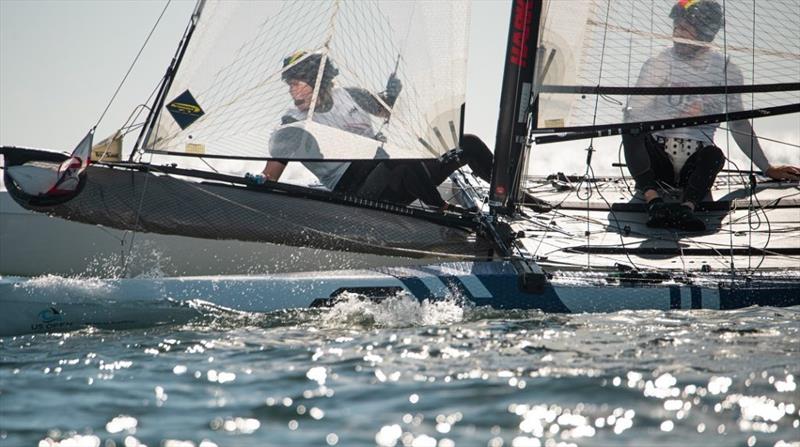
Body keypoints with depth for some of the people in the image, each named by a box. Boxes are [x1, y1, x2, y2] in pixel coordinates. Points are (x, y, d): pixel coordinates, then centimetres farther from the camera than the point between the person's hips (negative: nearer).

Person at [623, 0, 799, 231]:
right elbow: (634, 116, -4)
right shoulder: (657, 64, 4)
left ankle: (687, 207, -56)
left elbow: (739, 125, 16)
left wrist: (767, 169, 16)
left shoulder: (727, 71, 8)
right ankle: (654, 201, -48)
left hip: (695, 164, 1)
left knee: (714, 154, -33)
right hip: (658, 158, 0)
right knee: (631, 131, -31)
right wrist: (678, 116, -18)